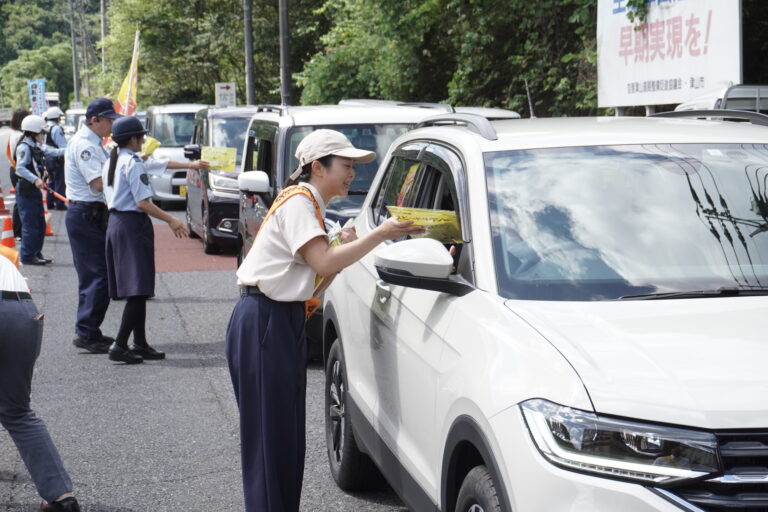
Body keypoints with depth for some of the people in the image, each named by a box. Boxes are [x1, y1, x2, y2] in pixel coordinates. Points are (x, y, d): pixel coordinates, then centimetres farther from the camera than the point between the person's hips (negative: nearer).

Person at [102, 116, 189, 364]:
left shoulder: (110, 163, 15)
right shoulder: (134, 164, -13)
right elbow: (143, 202, -17)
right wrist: (171, 220, -12)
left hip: (115, 221, 10)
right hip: (133, 225, -9)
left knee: (135, 289, 13)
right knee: (138, 290, -9)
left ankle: (140, 343, 17)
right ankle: (119, 345, -14)